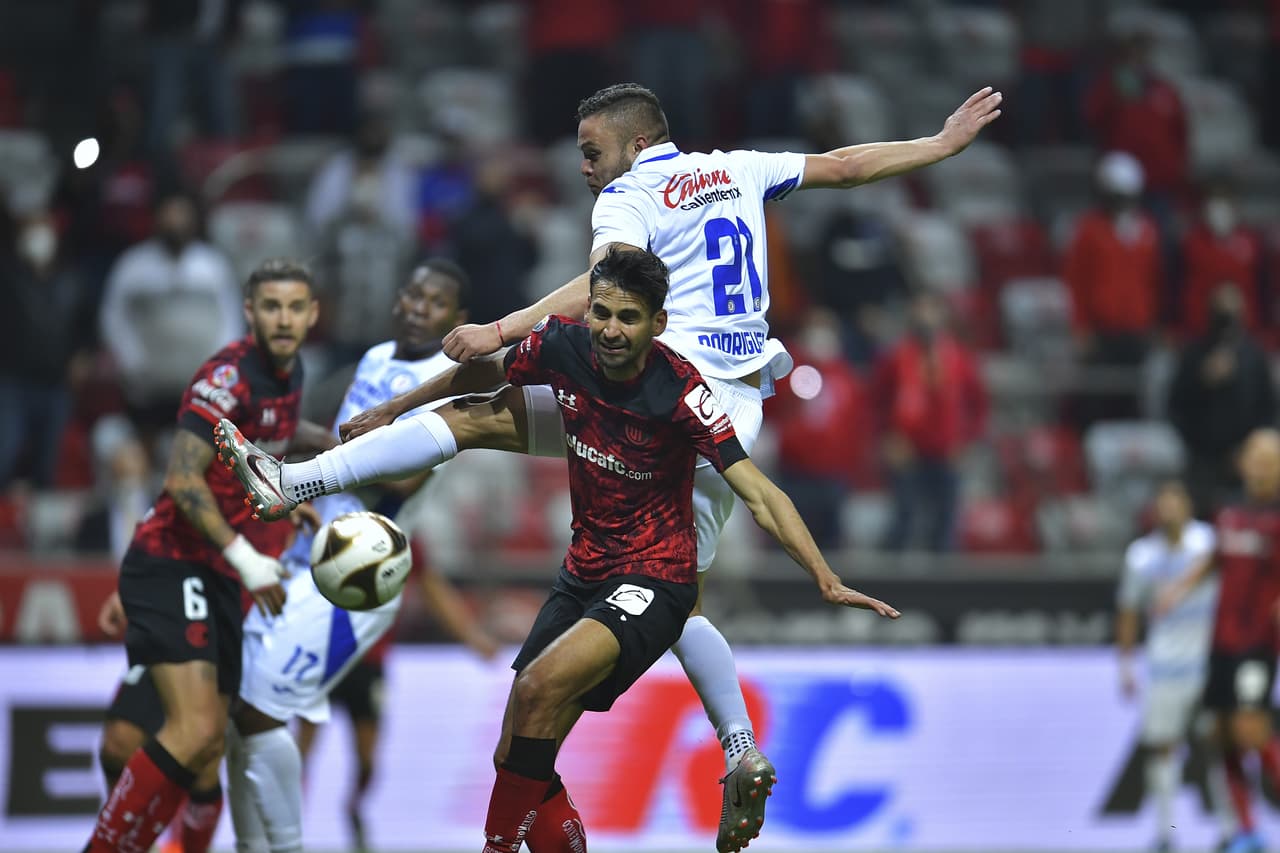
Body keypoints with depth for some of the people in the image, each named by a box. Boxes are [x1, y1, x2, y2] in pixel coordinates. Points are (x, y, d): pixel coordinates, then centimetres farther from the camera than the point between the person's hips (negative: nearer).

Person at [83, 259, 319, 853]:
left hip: (217, 578, 9)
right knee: (196, 731, -23)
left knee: (208, 751, 6)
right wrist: (244, 557, -26)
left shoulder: (287, 374, 11)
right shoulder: (231, 375, -16)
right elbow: (182, 480, -23)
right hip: (171, 566, -9)